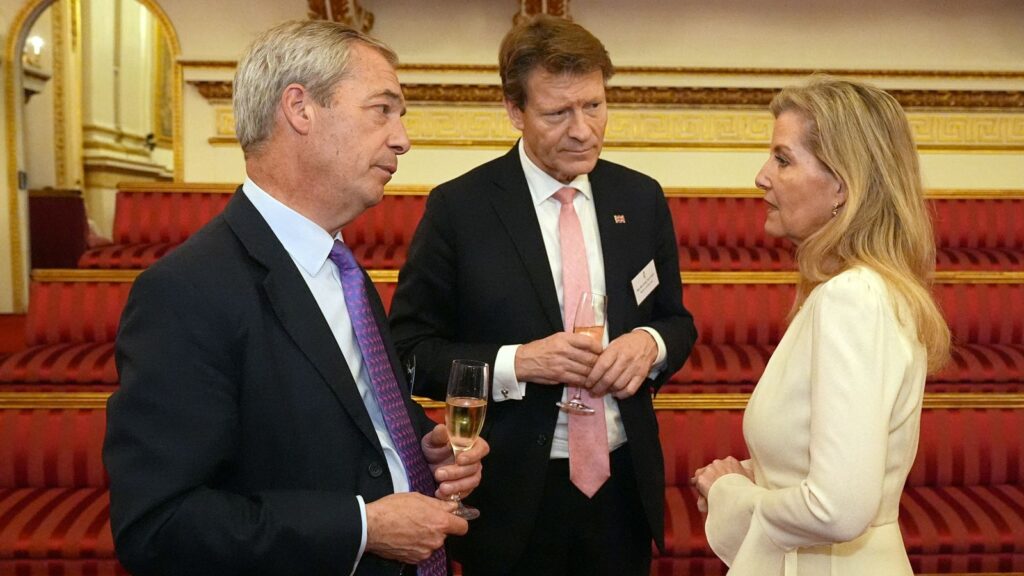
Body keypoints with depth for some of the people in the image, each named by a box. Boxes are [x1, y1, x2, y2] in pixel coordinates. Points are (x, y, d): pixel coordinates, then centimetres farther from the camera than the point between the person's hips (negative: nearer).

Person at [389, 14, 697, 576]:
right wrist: (516, 363, -22)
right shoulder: (459, 207, -10)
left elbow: (676, 320, 10)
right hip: (512, 494, -3)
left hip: (624, 482, 4)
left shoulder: (641, 199, 2)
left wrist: (650, 343, -12)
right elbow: (410, 349, -8)